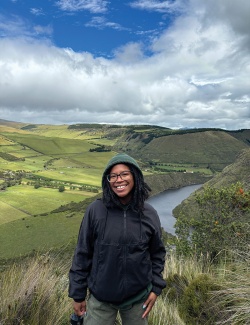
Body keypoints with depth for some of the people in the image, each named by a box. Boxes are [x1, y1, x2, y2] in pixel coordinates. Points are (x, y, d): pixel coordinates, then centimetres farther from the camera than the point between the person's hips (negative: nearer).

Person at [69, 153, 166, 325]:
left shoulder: (149, 214, -9)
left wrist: (156, 288, 1)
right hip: (100, 298, -1)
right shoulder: (95, 210, -15)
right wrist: (78, 294, -2)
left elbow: (157, 253, 3)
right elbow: (83, 253, -7)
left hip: (138, 297, 2)